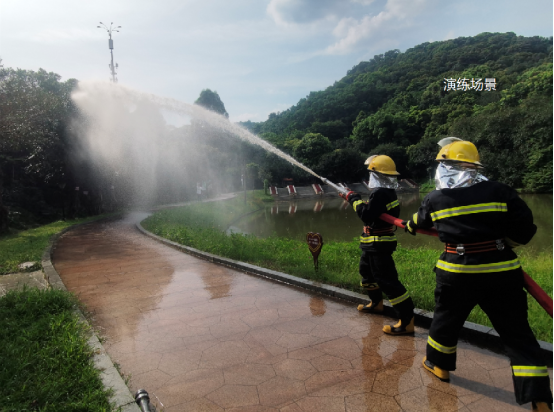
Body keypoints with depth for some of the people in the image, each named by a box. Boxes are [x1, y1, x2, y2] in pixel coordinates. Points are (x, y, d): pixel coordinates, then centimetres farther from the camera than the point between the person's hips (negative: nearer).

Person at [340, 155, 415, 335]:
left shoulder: (380, 193, -22)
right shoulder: (387, 192, 10)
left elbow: (366, 214, -26)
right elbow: (371, 209, 16)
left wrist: (354, 199, -13)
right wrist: (353, 198, 11)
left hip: (379, 245, -11)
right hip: (374, 244, 11)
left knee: (387, 280, -11)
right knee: (367, 271, 27)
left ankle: (407, 321, -8)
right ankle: (376, 303, 44)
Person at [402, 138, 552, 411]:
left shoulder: (435, 199, -1)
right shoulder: (500, 192, -4)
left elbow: (419, 221, 19)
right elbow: (524, 230, -4)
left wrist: (409, 227, 42)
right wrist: (500, 244, 15)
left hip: (458, 272, 0)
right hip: (501, 272, 1)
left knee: (447, 318, 22)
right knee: (517, 332, 10)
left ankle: (439, 365, 40)